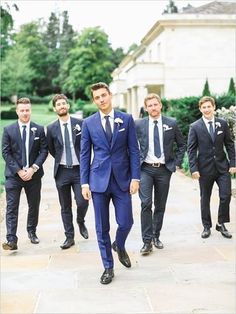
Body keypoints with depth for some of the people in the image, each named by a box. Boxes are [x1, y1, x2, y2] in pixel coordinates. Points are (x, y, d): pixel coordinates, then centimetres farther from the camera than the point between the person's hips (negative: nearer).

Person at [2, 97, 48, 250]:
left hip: (33, 174, 1)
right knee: (12, 208, -6)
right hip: (14, 175, -1)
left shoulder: (39, 129, 3)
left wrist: (33, 169, -12)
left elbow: (44, 151, 0)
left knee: (34, 206, 12)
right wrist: (19, 170, -11)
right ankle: (11, 240, -7)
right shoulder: (8, 130, 1)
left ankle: (32, 232, 32)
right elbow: (6, 153, -2)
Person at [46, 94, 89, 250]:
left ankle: (81, 222, 25)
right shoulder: (51, 128, 1)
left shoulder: (80, 123, -3)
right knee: (65, 207, 8)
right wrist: (61, 160, 11)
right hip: (62, 172, 1)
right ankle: (69, 237, 19)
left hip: (79, 170, -1)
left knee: (83, 202, -9)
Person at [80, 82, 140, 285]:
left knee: (126, 222, 0)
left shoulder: (126, 119, 2)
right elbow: (85, 154, 5)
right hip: (99, 180, 0)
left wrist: (135, 177, -4)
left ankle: (119, 246, 35)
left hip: (122, 179, 0)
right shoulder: (89, 123, 3)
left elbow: (134, 150, 2)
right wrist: (84, 182, 0)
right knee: (102, 228, 5)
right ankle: (108, 267, 21)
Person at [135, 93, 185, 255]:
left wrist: (177, 163, 4)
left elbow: (182, 145, 12)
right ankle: (147, 240, -6)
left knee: (160, 205, 9)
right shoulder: (138, 124, 1)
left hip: (164, 169, 2)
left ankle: (156, 236, 25)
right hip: (145, 169, -1)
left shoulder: (172, 124, 2)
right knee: (146, 203, -14)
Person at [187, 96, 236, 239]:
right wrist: (194, 168, -11)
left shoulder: (223, 124, 3)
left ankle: (221, 224, 16)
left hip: (222, 167, 2)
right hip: (205, 168, -1)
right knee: (205, 199, 8)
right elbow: (191, 149, -4)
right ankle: (207, 227, 22)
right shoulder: (195, 127, -4)